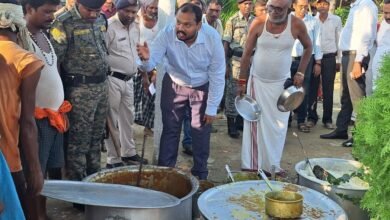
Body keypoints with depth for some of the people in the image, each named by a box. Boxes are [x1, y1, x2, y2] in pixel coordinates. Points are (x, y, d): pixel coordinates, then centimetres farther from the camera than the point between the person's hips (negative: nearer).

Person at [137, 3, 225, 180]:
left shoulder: (212, 37, -26)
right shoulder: (167, 33, -26)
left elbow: (217, 75, -18)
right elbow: (150, 65, -26)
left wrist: (212, 108, -14)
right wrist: (146, 59, -51)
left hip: (202, 88, -1)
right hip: (174, 86, 1)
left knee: (201, 132, 6)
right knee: (170, 130, 7)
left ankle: (200, 175, 24)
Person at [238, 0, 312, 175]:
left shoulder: (297, 25, -12)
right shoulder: (258, 24, -13)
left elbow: (308, 47, 6)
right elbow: (247, 54, -5)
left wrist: (300, 73, 0)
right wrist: (242, 81, -3)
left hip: (281, 82, 1)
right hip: (257, 81, 0)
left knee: (278, 125, 7)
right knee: (255, 124, 4)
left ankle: (273, 165, 21)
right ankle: (252, 165, 14)